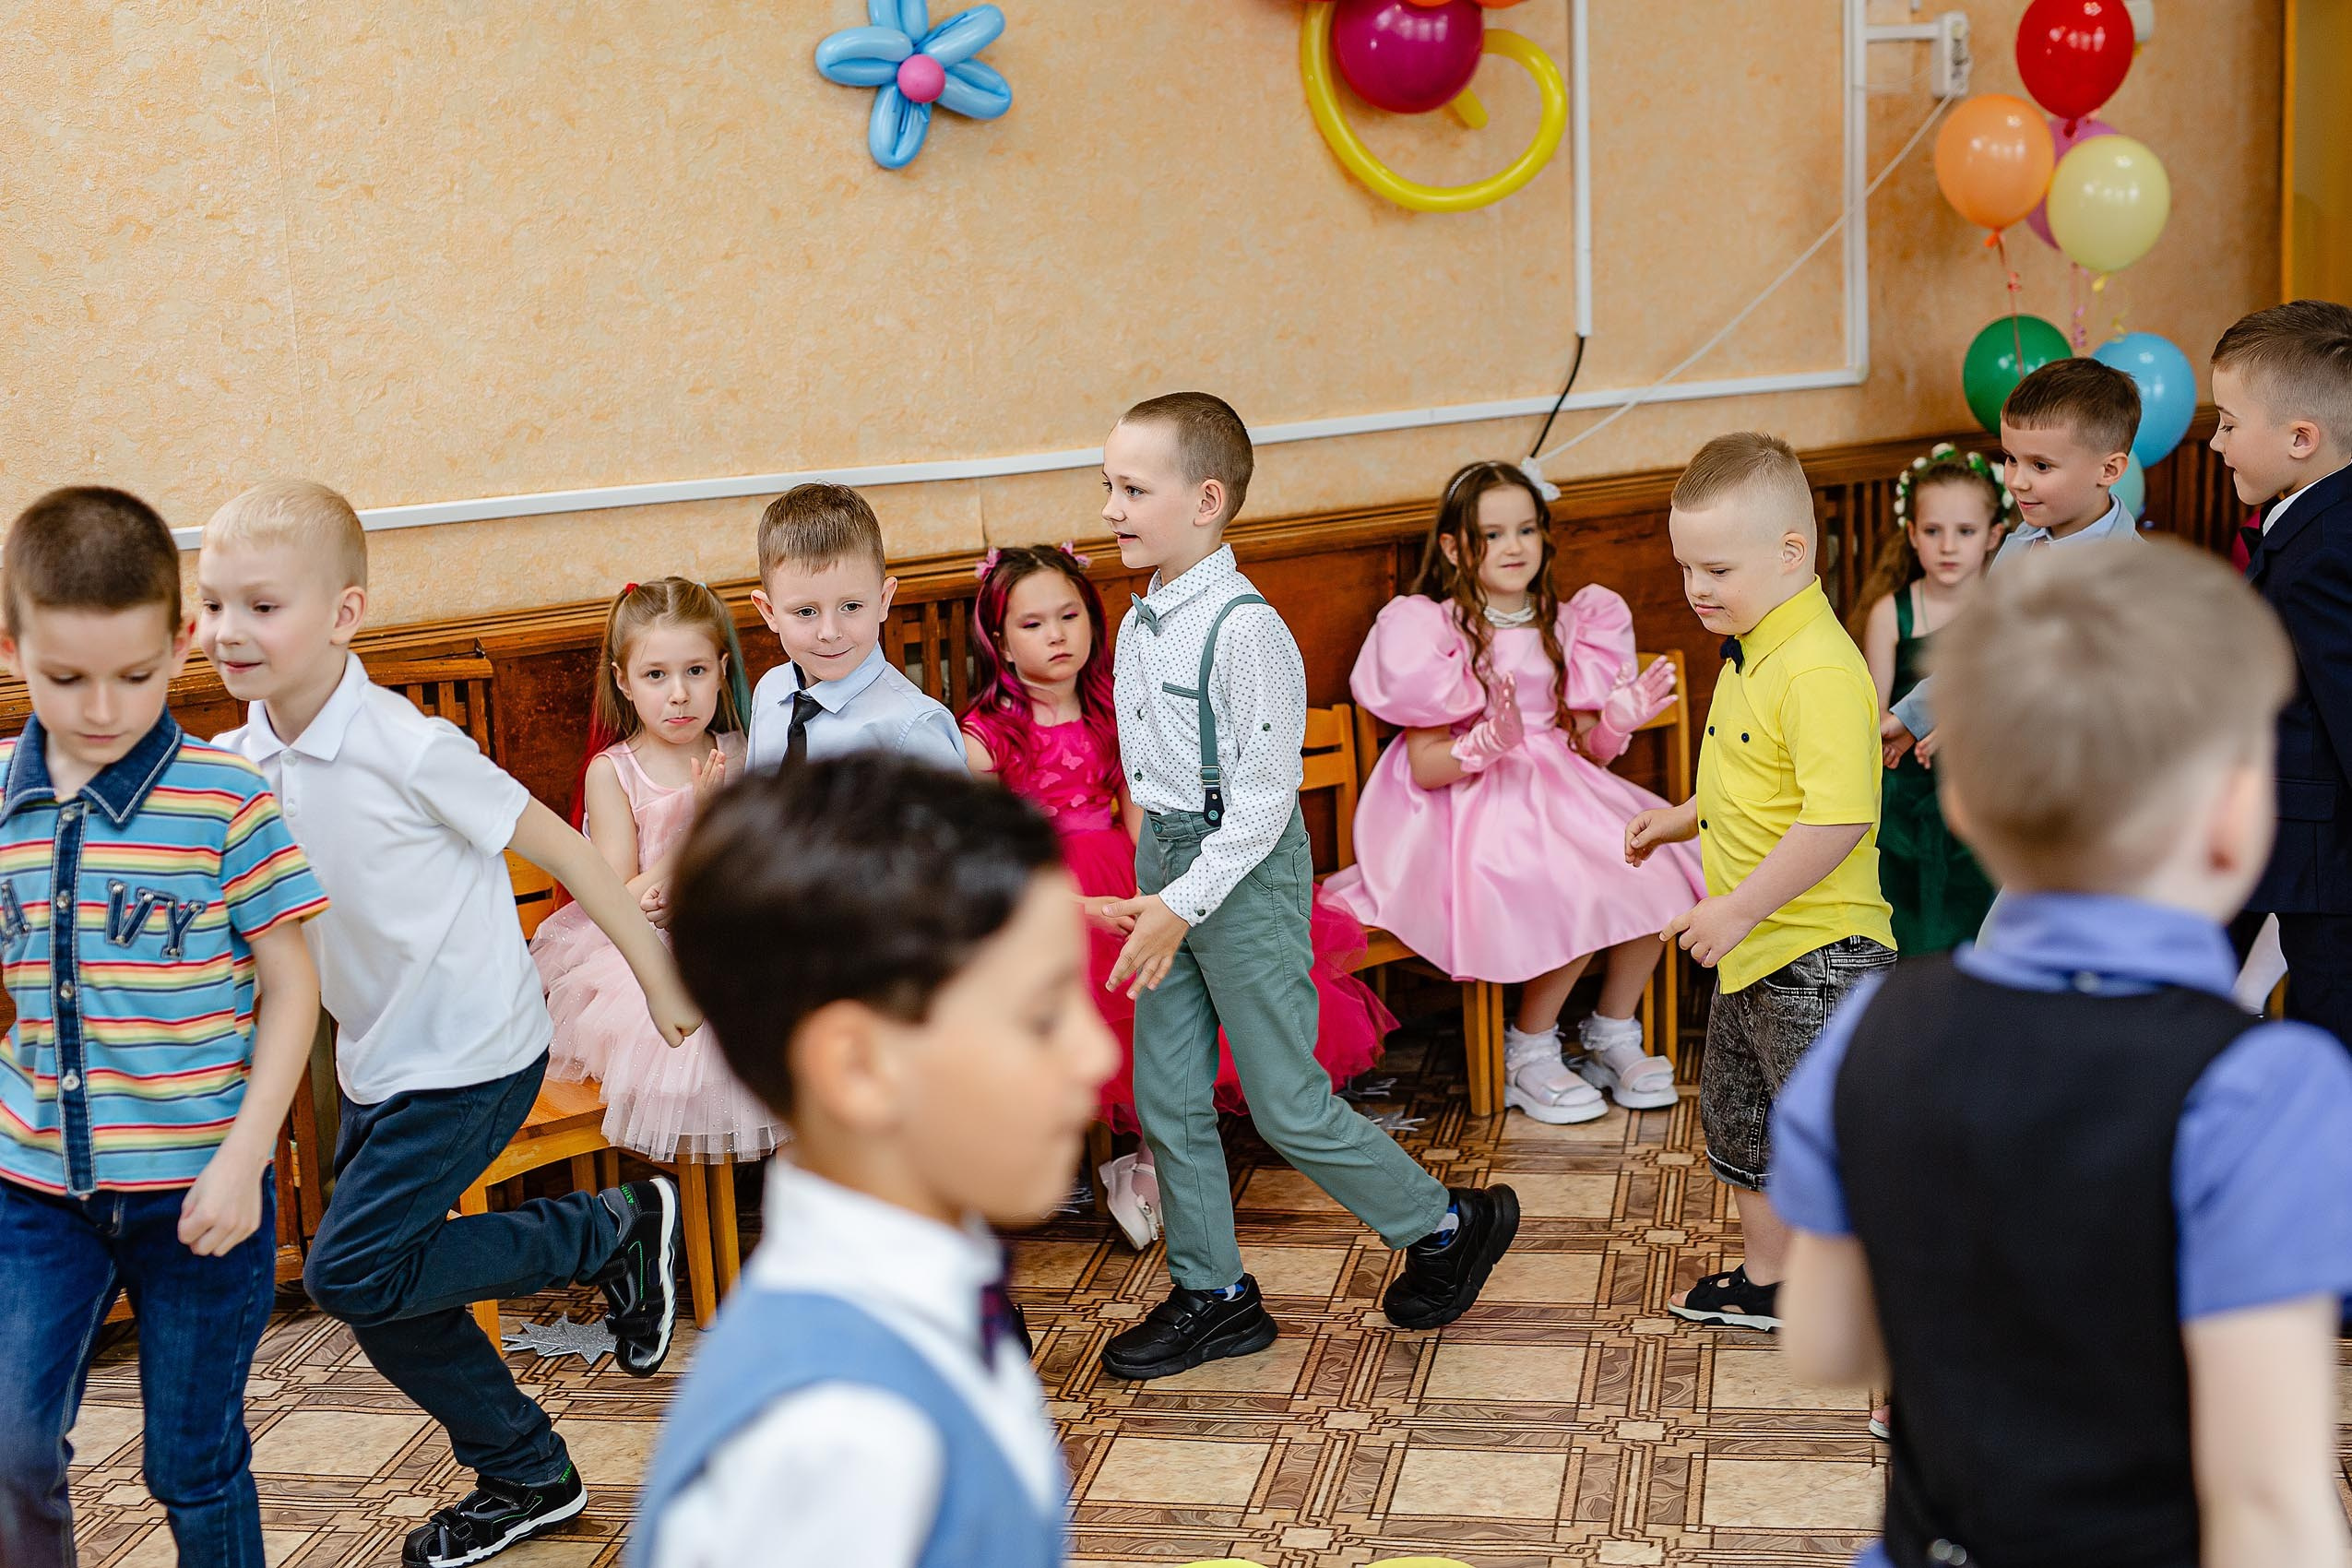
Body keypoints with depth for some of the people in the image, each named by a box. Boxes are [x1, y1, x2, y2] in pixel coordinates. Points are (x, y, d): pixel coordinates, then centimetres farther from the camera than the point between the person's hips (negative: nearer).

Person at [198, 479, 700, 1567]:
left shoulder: (406, 748, -22)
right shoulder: (235, 764, -2)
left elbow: (559, 848, -15)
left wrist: (659, 979, -10)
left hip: (470, 1054, -8)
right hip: (377, 1059, 8)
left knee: (352, 1271, -11)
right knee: (388, 1303, 12)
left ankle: (616, 1228, 5)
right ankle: (526, 1477, 32)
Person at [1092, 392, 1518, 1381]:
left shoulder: (1244, 629, -20)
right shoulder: (1143, 620, 6)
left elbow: (1263, 797, -20)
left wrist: (1182, 904, -22)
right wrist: (1154, 886, 16)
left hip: (1246, 872, -8)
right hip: (1168, 862, 8)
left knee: (1285, 1103, 1)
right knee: (1165, 1096, 11)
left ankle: (1448, 1225, 22)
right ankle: (1212, 1294, 25)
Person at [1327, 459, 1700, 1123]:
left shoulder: (1563, 627, 10)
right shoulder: (1440, 634, -7)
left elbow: (1585, 749, 12)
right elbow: (1423, 768, -10)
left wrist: (1616, 722, -9)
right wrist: (1490, 745, -28)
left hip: (1560, 794, 6)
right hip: (1471, 811, -6)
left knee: (1654, 869, -18)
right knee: (1577, 895, -29)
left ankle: (1612, 1034, 3)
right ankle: (1528, 1055, -5)